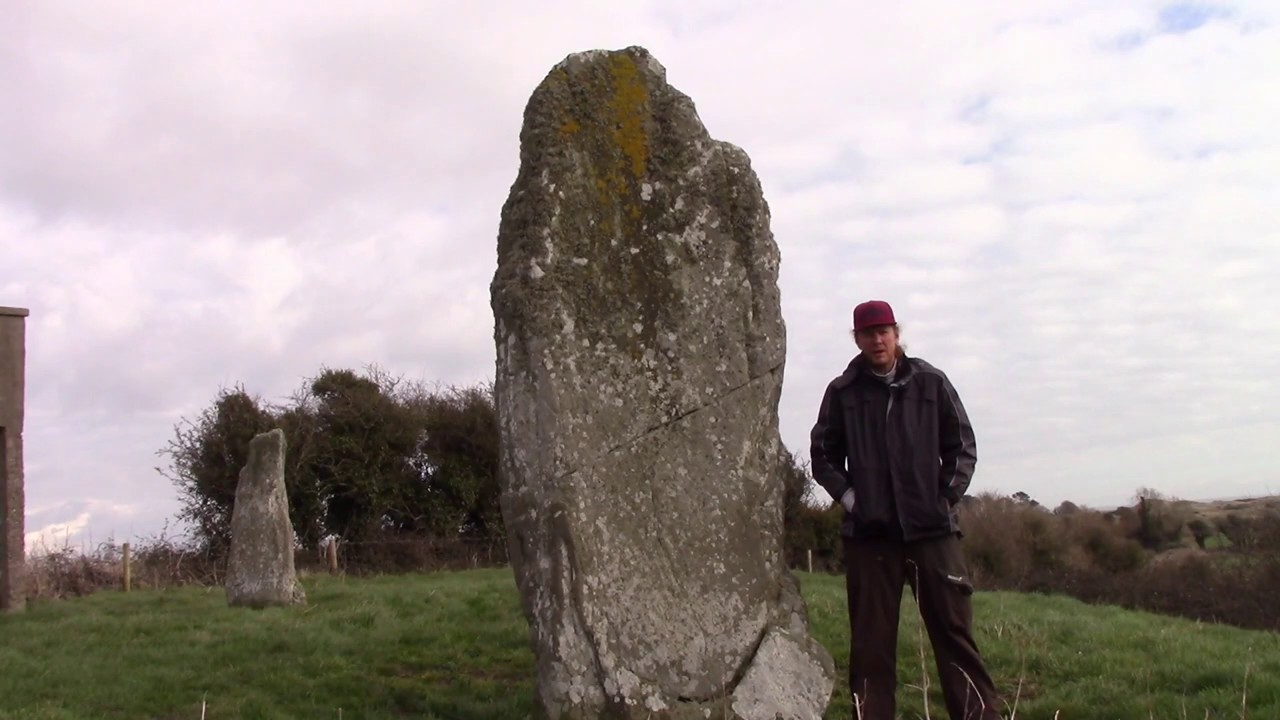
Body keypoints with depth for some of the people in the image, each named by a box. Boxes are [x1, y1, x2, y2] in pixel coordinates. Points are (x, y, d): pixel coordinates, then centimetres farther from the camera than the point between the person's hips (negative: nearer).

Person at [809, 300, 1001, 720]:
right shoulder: (842, 392, 7)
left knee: (953, 630, 0)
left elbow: (962, 446, 11)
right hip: (868, 532, 1)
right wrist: (847, 494, 1)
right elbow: (822, 453, 14)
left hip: (932, 528, 0)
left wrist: (947, 495, 0)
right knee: (871, 639, 3)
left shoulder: (931, 383, 7)